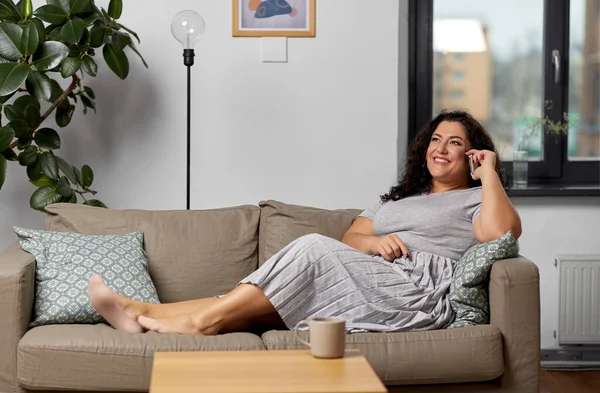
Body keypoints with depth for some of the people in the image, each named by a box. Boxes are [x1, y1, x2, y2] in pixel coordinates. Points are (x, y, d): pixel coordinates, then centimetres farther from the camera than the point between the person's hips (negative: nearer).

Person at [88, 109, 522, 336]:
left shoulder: (475, 200, 14)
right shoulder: (399, 197, 32)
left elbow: (502, 232, -12)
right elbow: (349, 240, 18)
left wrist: (489, 173, -1)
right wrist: (374, 241, -4)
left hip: (421, 292, -6)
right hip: (372, 286, 6)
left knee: (315, 248, -27)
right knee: (261, 304, -17)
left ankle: (205, 319, -27)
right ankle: (146, 315, -29)